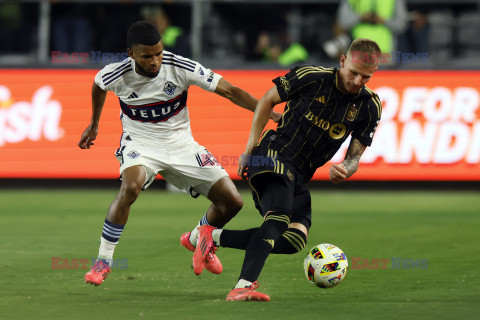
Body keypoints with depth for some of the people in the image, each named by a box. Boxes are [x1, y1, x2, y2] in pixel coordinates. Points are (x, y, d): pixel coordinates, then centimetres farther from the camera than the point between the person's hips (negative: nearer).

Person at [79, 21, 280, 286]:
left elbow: (230, 91, -15)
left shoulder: (180, 68, -19)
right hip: (140, 143, -2)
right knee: (130, 187, -37)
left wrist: (271, 114, -23)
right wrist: (94, 124, 22)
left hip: (180, 142, 2)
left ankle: (197, 239, 28)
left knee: (232, 202, -5)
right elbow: (98, 85, 10)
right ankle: (103, 260, -21)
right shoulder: (117, 75, -17)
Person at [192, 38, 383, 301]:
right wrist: (251, 148, 1)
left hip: (299, 179, 6)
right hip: (275, 155, -6)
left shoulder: (370, 107, 2)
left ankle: (215, 237, -6)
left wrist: (343, 172, -18)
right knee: (278, 220, -31)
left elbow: (354, 157, 6)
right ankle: (243, 287, -43)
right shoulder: (311, 77, -10)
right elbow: (267, 100, 4)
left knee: (296, 238, -14)